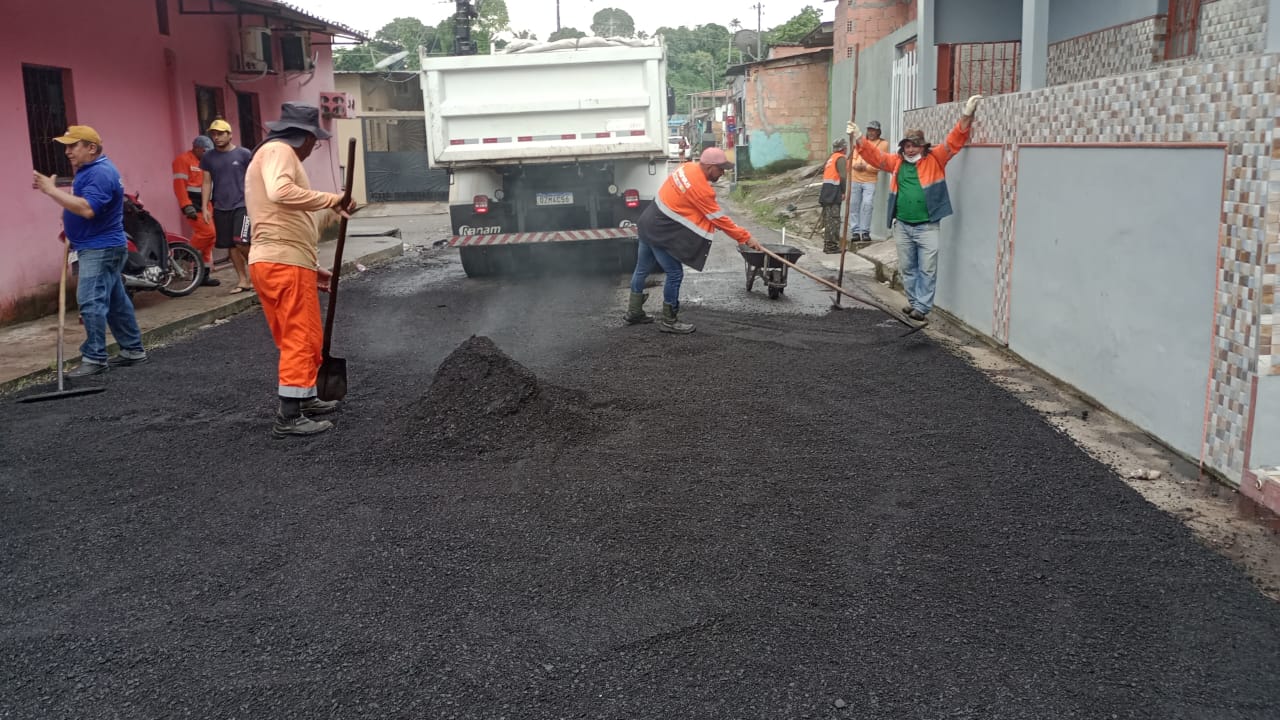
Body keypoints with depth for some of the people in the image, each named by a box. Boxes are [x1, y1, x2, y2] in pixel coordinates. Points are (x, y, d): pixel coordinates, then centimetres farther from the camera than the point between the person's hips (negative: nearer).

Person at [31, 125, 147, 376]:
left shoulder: (101, 172, -18)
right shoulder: (88, 170, 16)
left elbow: (87, 208, -30)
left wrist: (52, 190, -28)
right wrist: (69, 226, 12)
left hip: (101, 248, -11)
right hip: (97, 247, 11)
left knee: (91, 302, -13)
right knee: (115, 301, 13)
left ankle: (94, 358, -11)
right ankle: (133, 350, 19)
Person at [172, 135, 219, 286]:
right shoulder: (183, 160, -6)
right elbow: (179, 185, -15)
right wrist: (187, 206, -23)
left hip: (205, 205, 8)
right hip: (193, 205, -8)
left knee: (207, 236, 6)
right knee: (207, 232, -21)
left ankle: (203, 274, 11)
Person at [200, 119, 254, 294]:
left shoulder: (244, 154, -2)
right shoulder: (208, 158, 7)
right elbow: (207, 183, 9)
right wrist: (205, 208, 3)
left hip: (242, 205, -4)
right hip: (220, 208, 4)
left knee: (241, 242, -15)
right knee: (230, 246, 5)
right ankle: (243, 280, 14)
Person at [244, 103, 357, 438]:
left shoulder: (273, 155, 26)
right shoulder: (278, 150, -6)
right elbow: (281, 192, -29)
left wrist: (312, 267, 26)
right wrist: (333, 200, -24)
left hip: (279, 263, 10)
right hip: (285, 264, -10)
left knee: (302, 338, 20)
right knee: (301, 339, -7)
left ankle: (306, 398, 33)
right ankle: (288, 418, -4)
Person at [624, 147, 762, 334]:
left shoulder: (687, 167, 4)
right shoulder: (701, 188, -22)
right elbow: (719, 219, -14)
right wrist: (746, 238, -7)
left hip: (648, 224, 9)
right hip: (661, 233, -9)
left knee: (642, 270, 18)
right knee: (675, 274, -1)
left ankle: (634, 313, 32)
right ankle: (668, 321, 9)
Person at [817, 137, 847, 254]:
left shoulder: (831, 158, 19)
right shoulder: (840, 158, -7)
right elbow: (843, 176, -17)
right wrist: (844, 192, -12)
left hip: (826, 191, 9)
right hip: (834, 192, -9)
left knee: (827, 219, 11)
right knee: (834, 219, -8)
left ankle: (827, 244, 17)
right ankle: (832, 245, -10)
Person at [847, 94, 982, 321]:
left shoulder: (934, 159, 0)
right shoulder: (896, 162, 10)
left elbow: (953, 142, -8)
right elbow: (874, 155, 10)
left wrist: (965, 117, -20)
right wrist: (858, 139, -1)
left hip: (927, 226, -4)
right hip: (902, 226, 4)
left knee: (927, 269, -2)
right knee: (907, 268, 13)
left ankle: (922, 306, 3)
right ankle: (913, 301, 26)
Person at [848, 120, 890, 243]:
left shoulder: (883, 144, 2)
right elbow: (852, 157, 9)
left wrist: (866, 167, -18)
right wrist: (855, 164, -14)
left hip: (870, 180, -4)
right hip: (855, 179, 4)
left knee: (867, 205, -14)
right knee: (853, 205, 2)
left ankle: (865, 232, -8)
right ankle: (855, 231, 7)